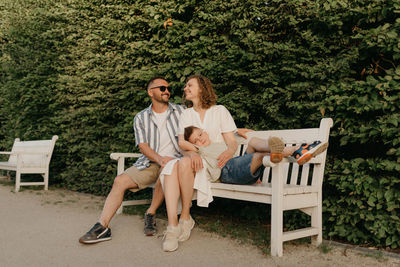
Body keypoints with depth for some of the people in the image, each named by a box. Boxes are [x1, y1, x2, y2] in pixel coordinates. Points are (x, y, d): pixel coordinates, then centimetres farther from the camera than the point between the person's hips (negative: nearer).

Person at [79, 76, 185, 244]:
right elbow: (143, 145, -1)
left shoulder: (180, 111, 7)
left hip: (173, 160, -3)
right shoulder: (141, 118, 10)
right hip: (149, 162, 3)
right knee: (120, 181, -14)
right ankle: (102, 227, -13)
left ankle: (150, 214, -15)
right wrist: (159, 159, -22)